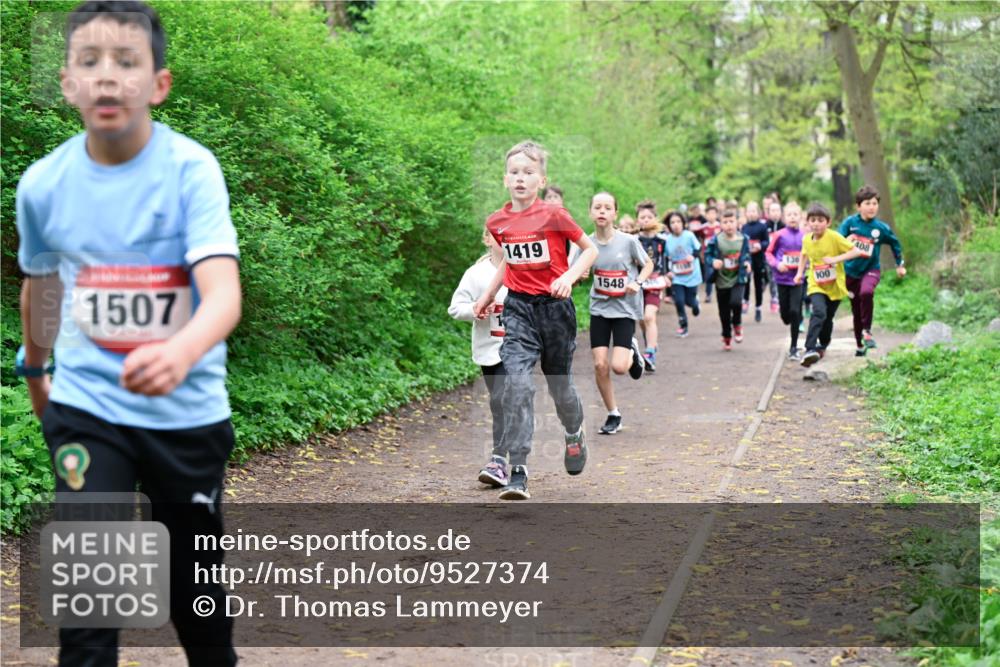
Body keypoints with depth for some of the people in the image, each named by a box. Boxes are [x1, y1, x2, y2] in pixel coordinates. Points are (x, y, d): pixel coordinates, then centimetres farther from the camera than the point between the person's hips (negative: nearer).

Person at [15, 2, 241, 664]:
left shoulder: (190, 168, -18)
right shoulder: (44, 183, -7)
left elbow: (223, 290, -31)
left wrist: (181, 350, -52)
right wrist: (35, 367, 26)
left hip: (188, 409, -1)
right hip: (86, 405, 1)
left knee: (195, 575, 14)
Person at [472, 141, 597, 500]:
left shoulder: (554, 215, -10)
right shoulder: (497, 222, 2)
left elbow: (590, 250, -1)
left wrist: (569, 276, -16)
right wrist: (487, 296, 20)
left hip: (554, 306, -2)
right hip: (519, 308, 2)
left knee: (559, 384, 11)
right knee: (517, 382, -15)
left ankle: (574, 434, 46)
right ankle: (518, 472, -16)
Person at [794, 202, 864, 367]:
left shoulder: (834, 237, -17)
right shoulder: (806, 239, -4)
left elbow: (856, 251, -20)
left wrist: (836, 259, -29)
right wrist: (800, 272, 9)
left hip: (835, 285, -1)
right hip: (816, 286, 1)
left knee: (828, 318, 14)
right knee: (819, 312, -25)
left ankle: (822, 346, 42)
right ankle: (810, 349, -32)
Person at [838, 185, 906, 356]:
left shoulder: (881, 228, -7)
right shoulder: (850, 223, -10)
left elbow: (895, 244, 10)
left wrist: (900, 265, 18)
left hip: (871, 270, -1)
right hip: (851, 271, 2)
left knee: (866, 292, -34)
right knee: (856, 311, 10)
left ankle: (867, 330, -19)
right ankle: (860, 346, 27)